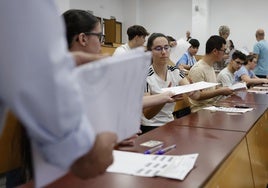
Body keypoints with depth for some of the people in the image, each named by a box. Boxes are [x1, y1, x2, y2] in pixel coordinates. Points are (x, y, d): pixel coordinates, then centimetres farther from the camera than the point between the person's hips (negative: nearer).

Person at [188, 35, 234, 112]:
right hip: (200, 110, -9)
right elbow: (197, 95, -21)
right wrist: (220, 91, -19)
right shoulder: (198, 69, -16)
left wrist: (223, 89, 6)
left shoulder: (210, 66, 15)